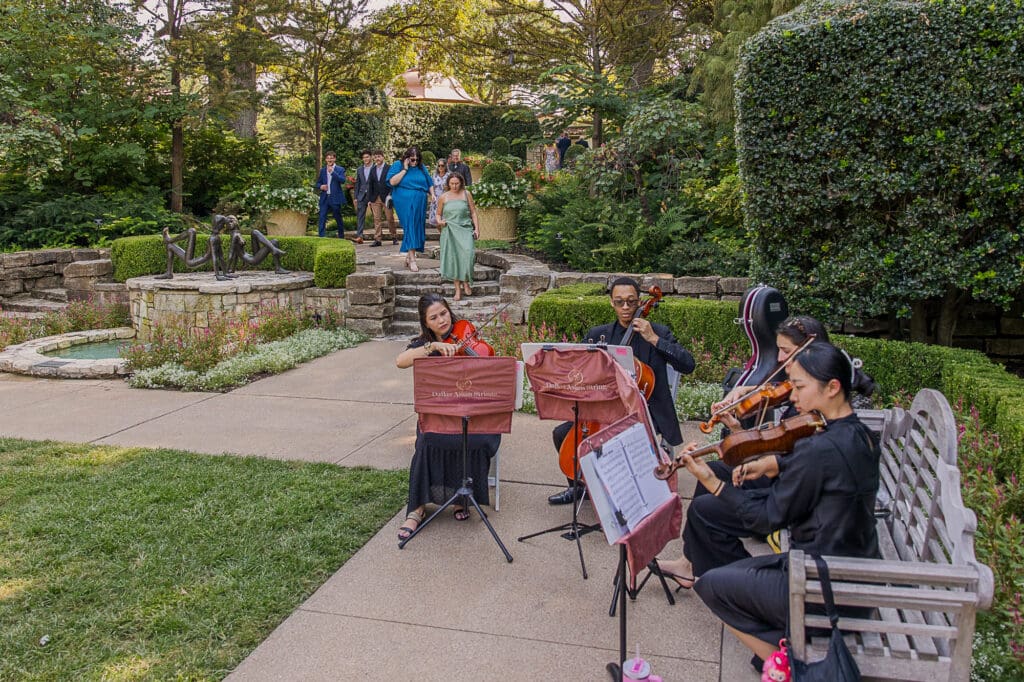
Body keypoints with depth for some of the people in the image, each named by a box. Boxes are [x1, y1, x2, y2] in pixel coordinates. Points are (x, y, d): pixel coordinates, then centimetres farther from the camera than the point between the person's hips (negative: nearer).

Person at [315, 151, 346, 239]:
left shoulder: (340, 169, 0)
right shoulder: (322, 170, 12)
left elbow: (343, 180, -17)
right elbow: (318, 183, 18)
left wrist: (332, 172, -23)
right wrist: (320, 186, -5)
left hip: (335, 198, -3)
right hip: (324, 198, 3)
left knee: (338, 218, 8)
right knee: (322, 218, -5)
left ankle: (341, 237, 21)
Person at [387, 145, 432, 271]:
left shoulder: (421, 167, 12)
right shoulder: (398, 165, 0)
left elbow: (429, 183, 17)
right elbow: (393, 181, -12)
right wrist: (405, 169, -12)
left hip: (420, 203, 5)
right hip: (405, 202, -5)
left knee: (417, 227, 5)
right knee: (410, 227, -13)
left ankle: (408, 257, 16)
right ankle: (412, 259, -16)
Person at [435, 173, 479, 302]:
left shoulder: (466, 194, 8)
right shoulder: (443, 197, 9)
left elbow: (473, 212, 10)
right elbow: (438, 214, 18)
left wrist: (476, 228, 3)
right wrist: (439, 221, -4)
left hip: (465, 229, -1)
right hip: (449, 230, 1)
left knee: (468, 252, -23)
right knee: (453, 257, -5)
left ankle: (465, 282, -7)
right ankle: (458, 289, 0)